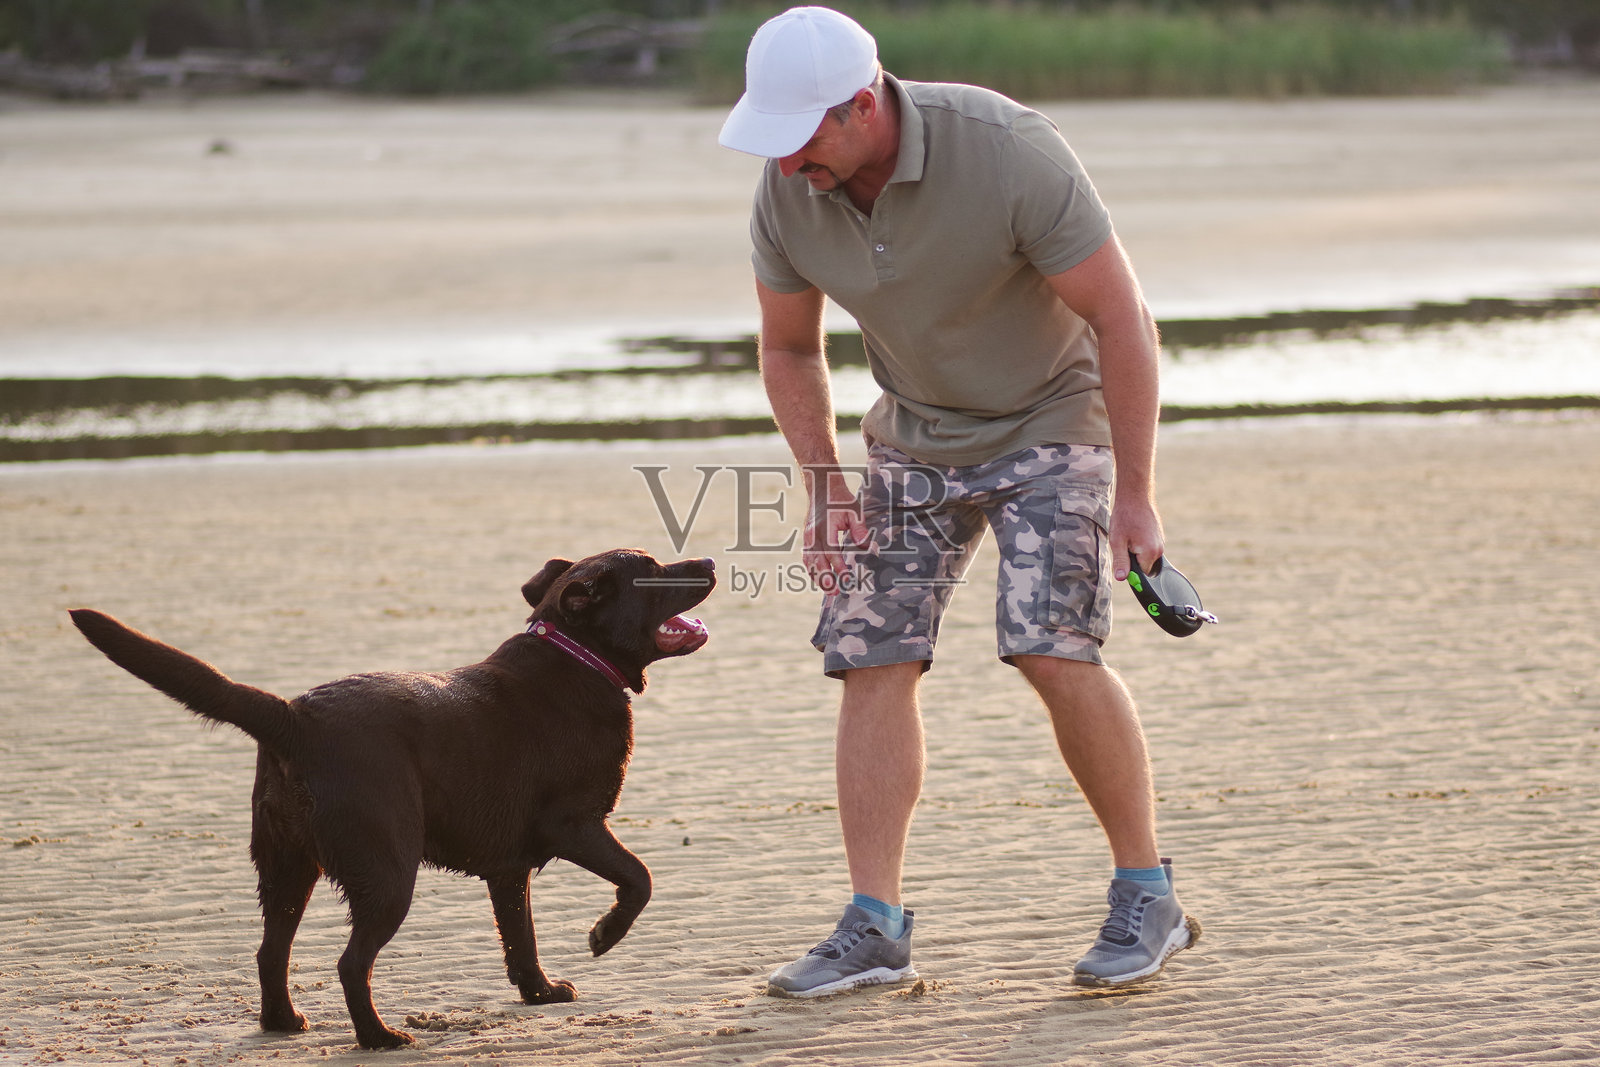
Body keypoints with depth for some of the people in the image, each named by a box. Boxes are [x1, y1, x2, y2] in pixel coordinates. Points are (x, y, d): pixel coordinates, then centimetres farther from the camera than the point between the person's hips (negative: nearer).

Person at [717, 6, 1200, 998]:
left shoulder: (1009, 152, -32)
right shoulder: (787, 192, -16)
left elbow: (1122, 316, -24)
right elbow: (791, 349, 3)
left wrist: (1136, 495, -23)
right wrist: (828, 491, -8)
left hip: (1051, 417, -5)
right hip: (917, 428, 5)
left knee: (1053, 648, -20)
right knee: (873, 658, -5)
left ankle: (1148, 895, -5)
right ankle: (875, 926, -1)